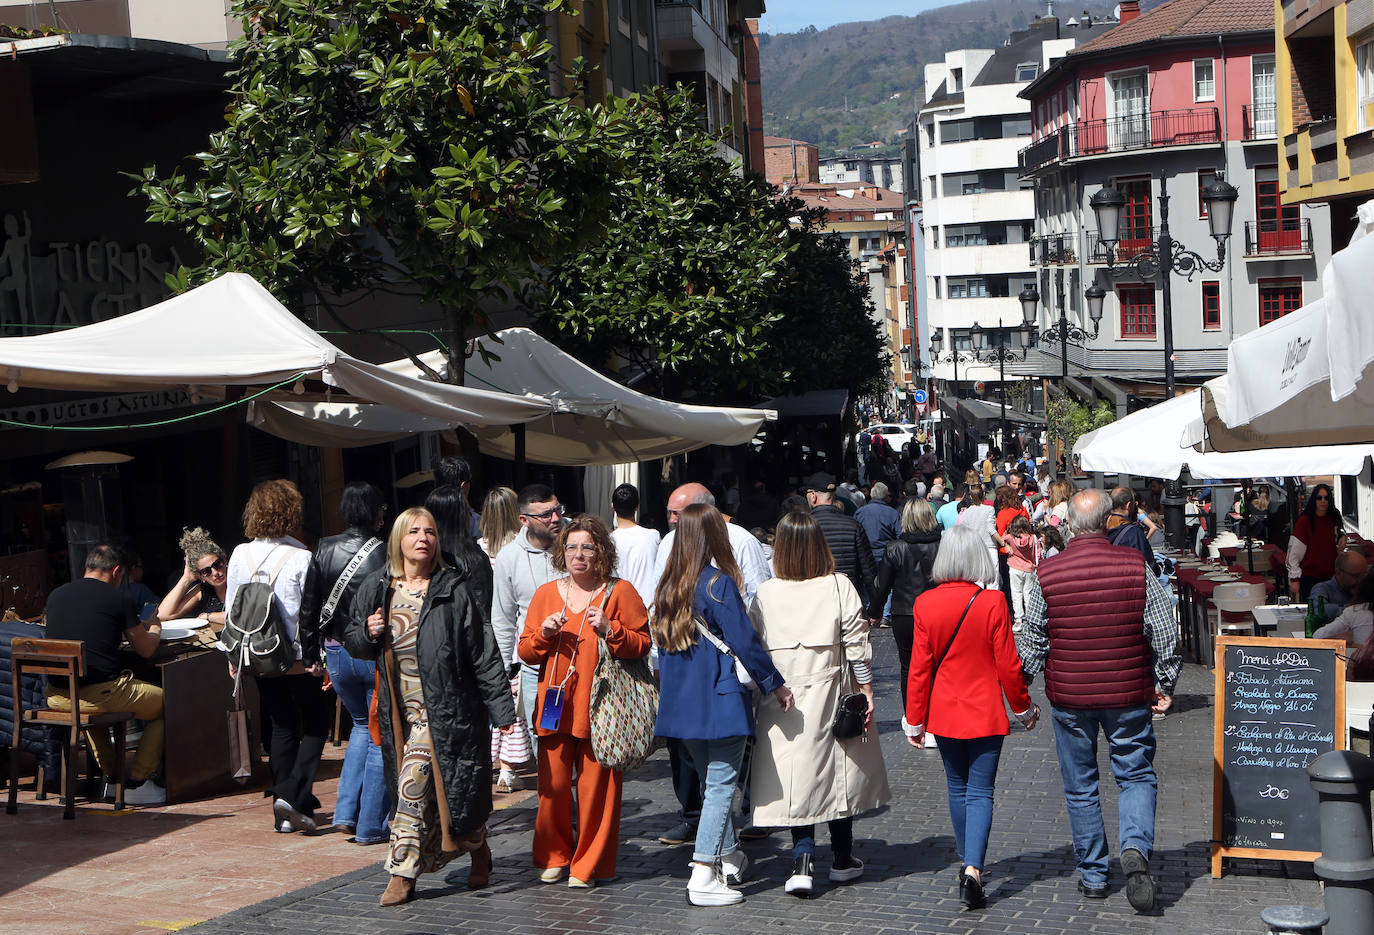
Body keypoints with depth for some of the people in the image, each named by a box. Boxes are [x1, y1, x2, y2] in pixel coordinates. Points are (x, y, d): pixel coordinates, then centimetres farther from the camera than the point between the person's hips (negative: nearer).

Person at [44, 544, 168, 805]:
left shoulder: (56, 595, 12)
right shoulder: (118, 597, -2)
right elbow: (146, 649, 5)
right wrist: (155, 629, 29)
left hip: (56, 697, 6)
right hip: (100, 693, -6)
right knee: (163, 702, 15)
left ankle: (110, 775, 35)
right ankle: (138, 782, 10)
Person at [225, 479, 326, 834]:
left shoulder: (240, 555, 0)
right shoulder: (301, 558, -14)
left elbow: (232, 609, 7)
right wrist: (319, 658, -5)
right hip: (297, 657, -5)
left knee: (282, 726, 14)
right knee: (316, 723, 9)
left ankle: (283, 810, 13)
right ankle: (294, 795, -7)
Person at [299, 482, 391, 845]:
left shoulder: (324, 550, -3)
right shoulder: (386, 555, -15)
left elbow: (308, 615, 1)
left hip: (337, 655, 4)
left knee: (362, 724, 25)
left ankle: (346, 812, 15)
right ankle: (371, 826, 10)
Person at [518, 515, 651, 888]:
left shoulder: (620, 592, 3)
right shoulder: (546, 594, 13)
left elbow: (642, 644, -1)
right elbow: (525, 652, 14)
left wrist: (610, 630, -16)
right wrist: (543, 634, -6)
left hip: (600, 707, -3)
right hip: (555, 704, 3)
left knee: (596, 787, -2)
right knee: (552, 785, 0)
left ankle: (589, 864, 10)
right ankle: (554, 857, 18)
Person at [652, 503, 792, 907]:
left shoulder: (668, 587, 7)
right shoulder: (719, 585, -14)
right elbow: (745, 643, -16)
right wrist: (776, 685, -7)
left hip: (682, 704, 7)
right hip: (720, 703, -7)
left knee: (712, 780, 20)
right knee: (721, 785, -3)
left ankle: (728, 858, 33)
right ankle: (703, 877, -6)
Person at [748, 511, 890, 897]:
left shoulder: (765, 594, -3)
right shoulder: (839, 587, -6)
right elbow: (857, 648, -6)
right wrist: (866, 694, 1)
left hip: (782, 701, 0)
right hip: (830, 695, 0)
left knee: (796, 779, 5)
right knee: (837, 772, 13)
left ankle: (802, 861, -9)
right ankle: (842, 860, 25)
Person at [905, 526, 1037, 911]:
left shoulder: (925, 604, -8)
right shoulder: (992, 603, -14)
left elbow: (919, 667, -3)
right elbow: (1008, 665, -9)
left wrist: (914, 720, 5)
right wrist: (1023, 707, 7)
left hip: (944, 713, 2)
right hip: (985, 713, -2)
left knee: (957, 788, 18)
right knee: (980, 792, 1)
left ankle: (966, 863, 29)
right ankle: (973, 869, -14)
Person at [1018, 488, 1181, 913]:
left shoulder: (1046, 573, -6)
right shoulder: (1136, 566, -7)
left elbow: (1032, 643, -1)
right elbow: (1166, 632, -4)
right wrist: (1165, 685, 9)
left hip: (1069, 698, 1)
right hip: (1128, 694, 0)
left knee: (1080, 787, 12)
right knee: (1136, 775, 10)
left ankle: (1092, 875, 18)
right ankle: (1136, 847, -15)